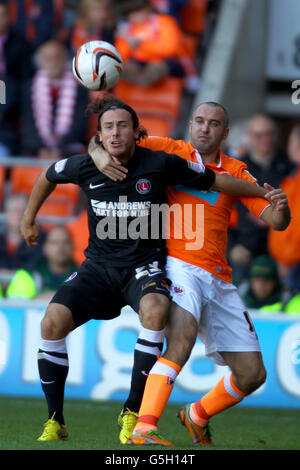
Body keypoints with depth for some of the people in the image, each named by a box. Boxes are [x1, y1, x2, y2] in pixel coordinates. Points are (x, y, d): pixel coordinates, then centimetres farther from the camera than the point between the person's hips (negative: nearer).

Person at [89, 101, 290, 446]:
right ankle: (142, 428, -42)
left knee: (251, 373, 5)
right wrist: (99, 154, -17)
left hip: (218, 279, 5)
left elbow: (275, 221, 8)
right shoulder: (170, 151, 6)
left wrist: (280, 207, -15)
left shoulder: (235, 173, 14)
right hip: (178, 264, -5)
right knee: (181, 340, -33)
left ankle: (198, 416, 30)